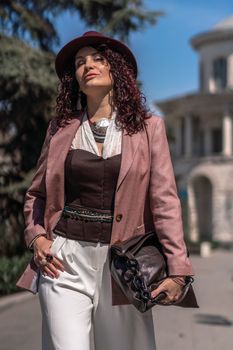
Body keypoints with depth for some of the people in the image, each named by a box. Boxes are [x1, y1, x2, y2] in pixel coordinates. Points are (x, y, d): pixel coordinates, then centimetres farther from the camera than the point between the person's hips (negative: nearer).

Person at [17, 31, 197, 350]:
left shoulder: (148, 128, 4)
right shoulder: (61, 128, 9)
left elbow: (165, 201, -2)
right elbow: (36, 194, 19)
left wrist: (177, 269, -8)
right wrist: (37, 237, 1)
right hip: (64, 259, 1)